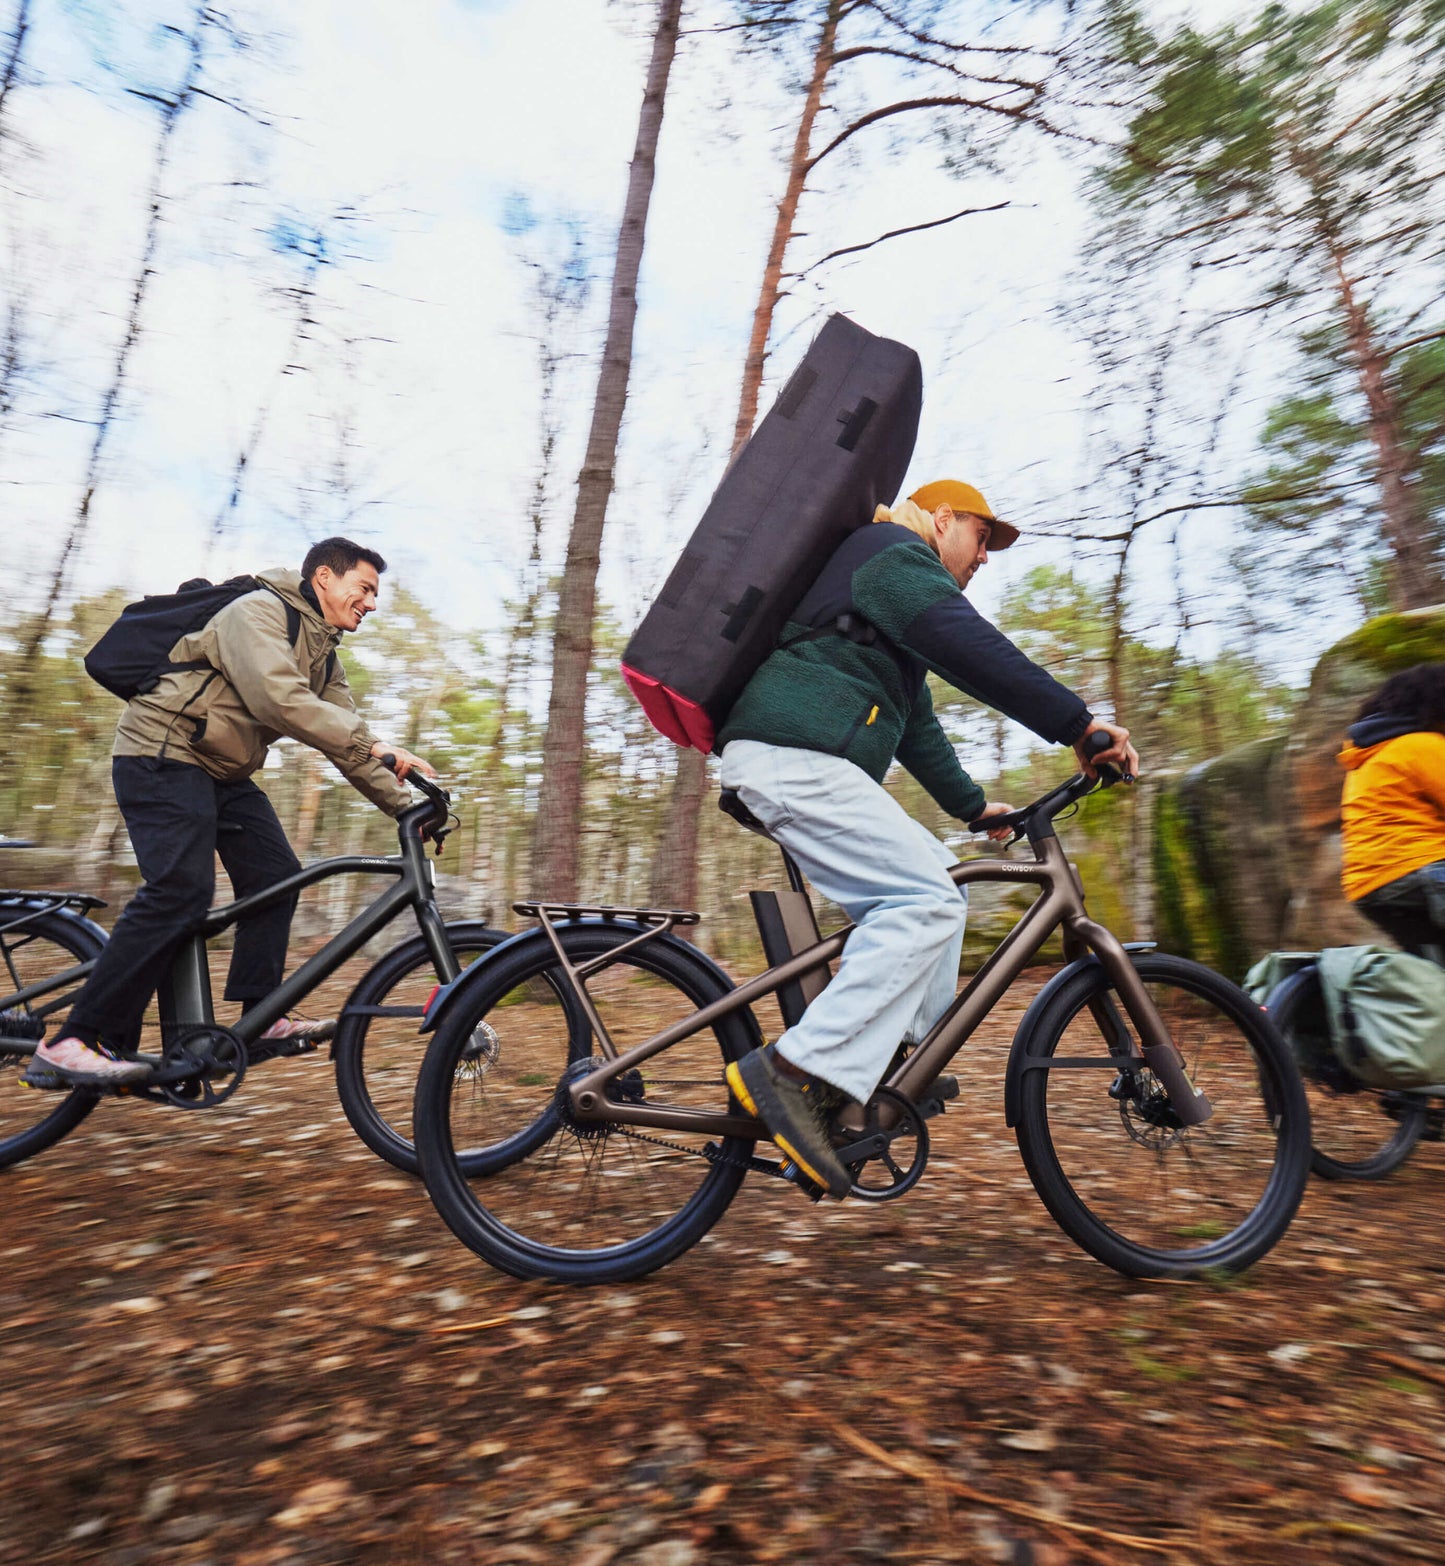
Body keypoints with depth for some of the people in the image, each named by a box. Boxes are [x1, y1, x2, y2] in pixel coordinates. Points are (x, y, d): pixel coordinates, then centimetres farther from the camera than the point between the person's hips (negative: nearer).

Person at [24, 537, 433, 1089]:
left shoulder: (323, 653, 13)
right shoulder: (258, 612, -15)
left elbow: (342, 738, 9)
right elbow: (279, 700, -32)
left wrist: (403, 805, -2)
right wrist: (371, 744, -34)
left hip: (225, 772, 10)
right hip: (162, 756, -9)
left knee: (276, 876, 0)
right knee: (180, 890, -22)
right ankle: (72, 1045, -16)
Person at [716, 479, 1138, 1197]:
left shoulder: (892, 574, 35)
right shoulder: (897, 555, 3)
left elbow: (917, 724, 35)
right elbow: (971, 649, -16)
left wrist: (974, 805, 37)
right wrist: (1078, 722, -17)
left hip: (798, 763, 11)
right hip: (795, 756, -11)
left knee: (934, 881, 13)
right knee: (927, 899, -18)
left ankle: (907, 1054, 14)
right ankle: (795, 1072, -23)